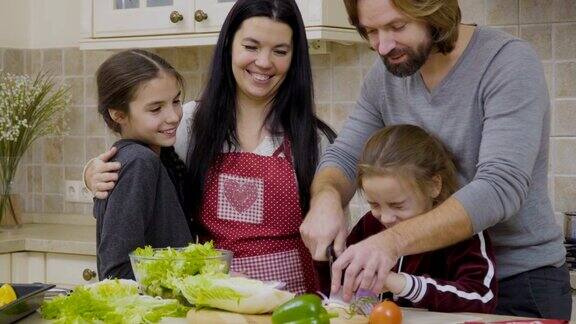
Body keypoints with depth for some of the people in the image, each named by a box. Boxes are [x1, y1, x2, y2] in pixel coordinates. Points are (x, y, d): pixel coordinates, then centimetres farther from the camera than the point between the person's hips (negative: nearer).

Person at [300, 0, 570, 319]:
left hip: (520, 281, -5)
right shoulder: (385, 75, -1)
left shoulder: (509, 62, -20)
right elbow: (343, 157, 1)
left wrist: (394, 240, -43)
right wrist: (326, 197, -24)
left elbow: (500, 188, -31)